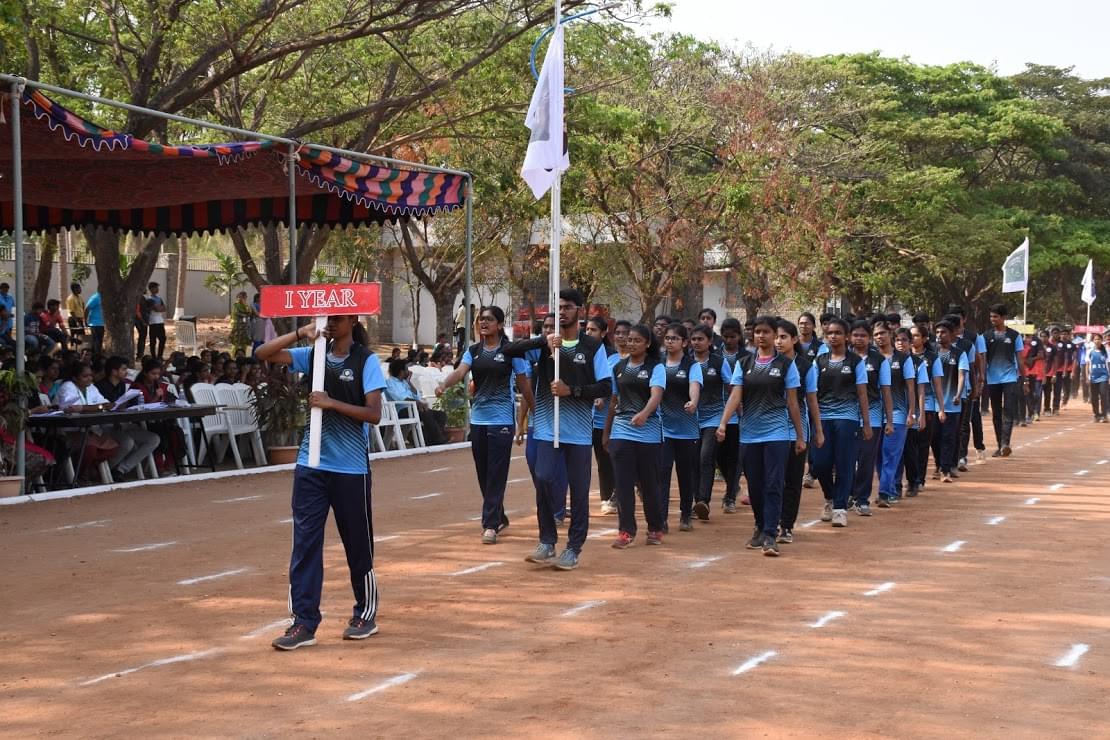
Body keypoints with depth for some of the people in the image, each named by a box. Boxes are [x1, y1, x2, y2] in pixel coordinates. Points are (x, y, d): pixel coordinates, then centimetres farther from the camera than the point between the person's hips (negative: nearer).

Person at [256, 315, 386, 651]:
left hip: (351, 468, -4)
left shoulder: (366, 361, -5)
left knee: (358, 544, 7)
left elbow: (374, 413, -12)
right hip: (310, 464, 4)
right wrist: (299, 334, -12)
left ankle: (366, 614, 24)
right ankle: (304, 622, 3)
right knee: (304, 543, -1)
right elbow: (263, 354, -1)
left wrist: (332, 403, -20)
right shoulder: (313, 355, 7)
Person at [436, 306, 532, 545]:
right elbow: (460, 372, -7)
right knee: (483, 474, 10)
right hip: (478, 418, 5)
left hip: (501, 420, -5)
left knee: (496, 474, -7)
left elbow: (524, 383, 2)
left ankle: (490, 525, -6)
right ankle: (499, 518, 25)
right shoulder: (473, 351, 9)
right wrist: (444, 384, -27)